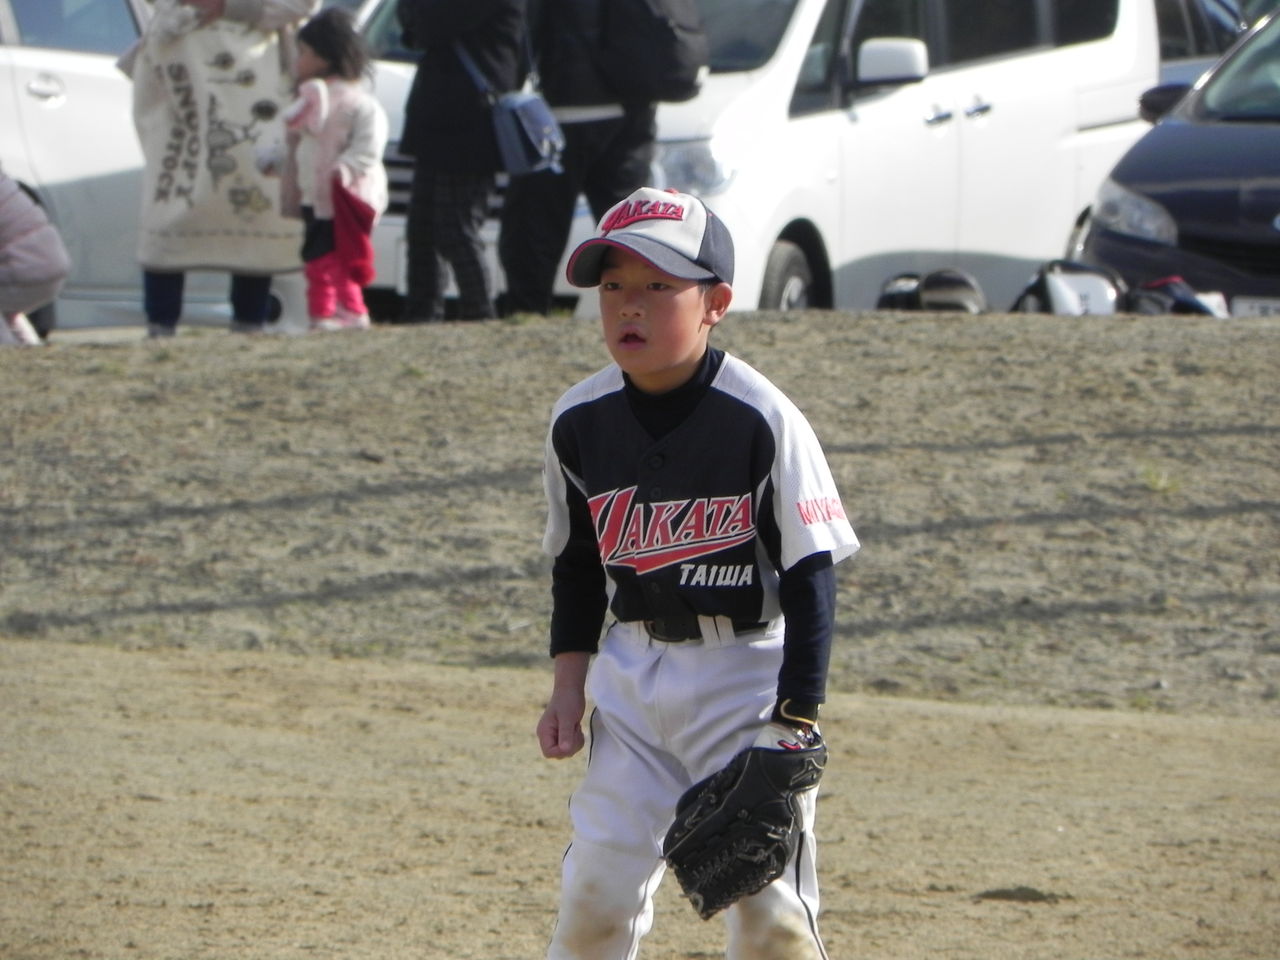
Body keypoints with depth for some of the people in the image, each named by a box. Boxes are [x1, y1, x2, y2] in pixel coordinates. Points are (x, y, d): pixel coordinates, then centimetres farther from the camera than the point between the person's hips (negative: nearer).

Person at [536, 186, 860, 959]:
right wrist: (569, 684, 6)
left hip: (749, 669, -4)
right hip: (630, 675, 4)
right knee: (597, 888, 1)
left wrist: (792, 725, -16)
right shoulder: (580, 422, 0)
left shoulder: (762, 421, -15)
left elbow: (811, 577, -12)